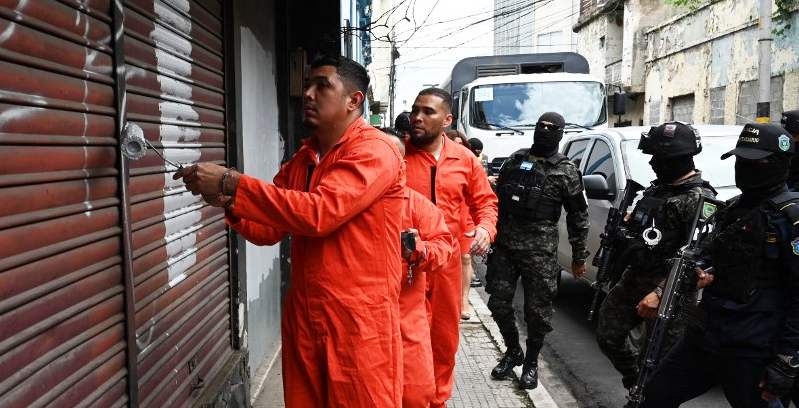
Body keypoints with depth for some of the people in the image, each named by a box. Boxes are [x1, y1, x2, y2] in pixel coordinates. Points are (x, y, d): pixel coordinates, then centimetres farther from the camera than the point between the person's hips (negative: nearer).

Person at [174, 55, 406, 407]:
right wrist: (226, 202, -7)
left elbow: (318, 213, -26)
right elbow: (269, 230, 12)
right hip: (303, 318, 7)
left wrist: (231, 183, -23)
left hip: (359, 322, -7)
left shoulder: (375, 151, -13)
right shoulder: (300, 160, 13)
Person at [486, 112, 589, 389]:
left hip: (539, 250, -3)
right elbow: (496, 198, 17)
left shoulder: (566, 171, 2)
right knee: (498, 302, 7)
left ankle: (531, 362, 23)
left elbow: (578, 216, 4)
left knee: (537, 310, 3)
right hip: (504, 245, 4)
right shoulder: (515, 160, 12)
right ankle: (513, 351, 29)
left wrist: (579, 257, 3)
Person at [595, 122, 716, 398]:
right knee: (607, 336, 14)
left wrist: (660, 293, -28)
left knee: (660, 358, -2)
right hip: (632, 280, 9)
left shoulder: (698, 198, -15)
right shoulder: (657, 189, 12)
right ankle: (639, 385, 35)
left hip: (665, 289, -9)